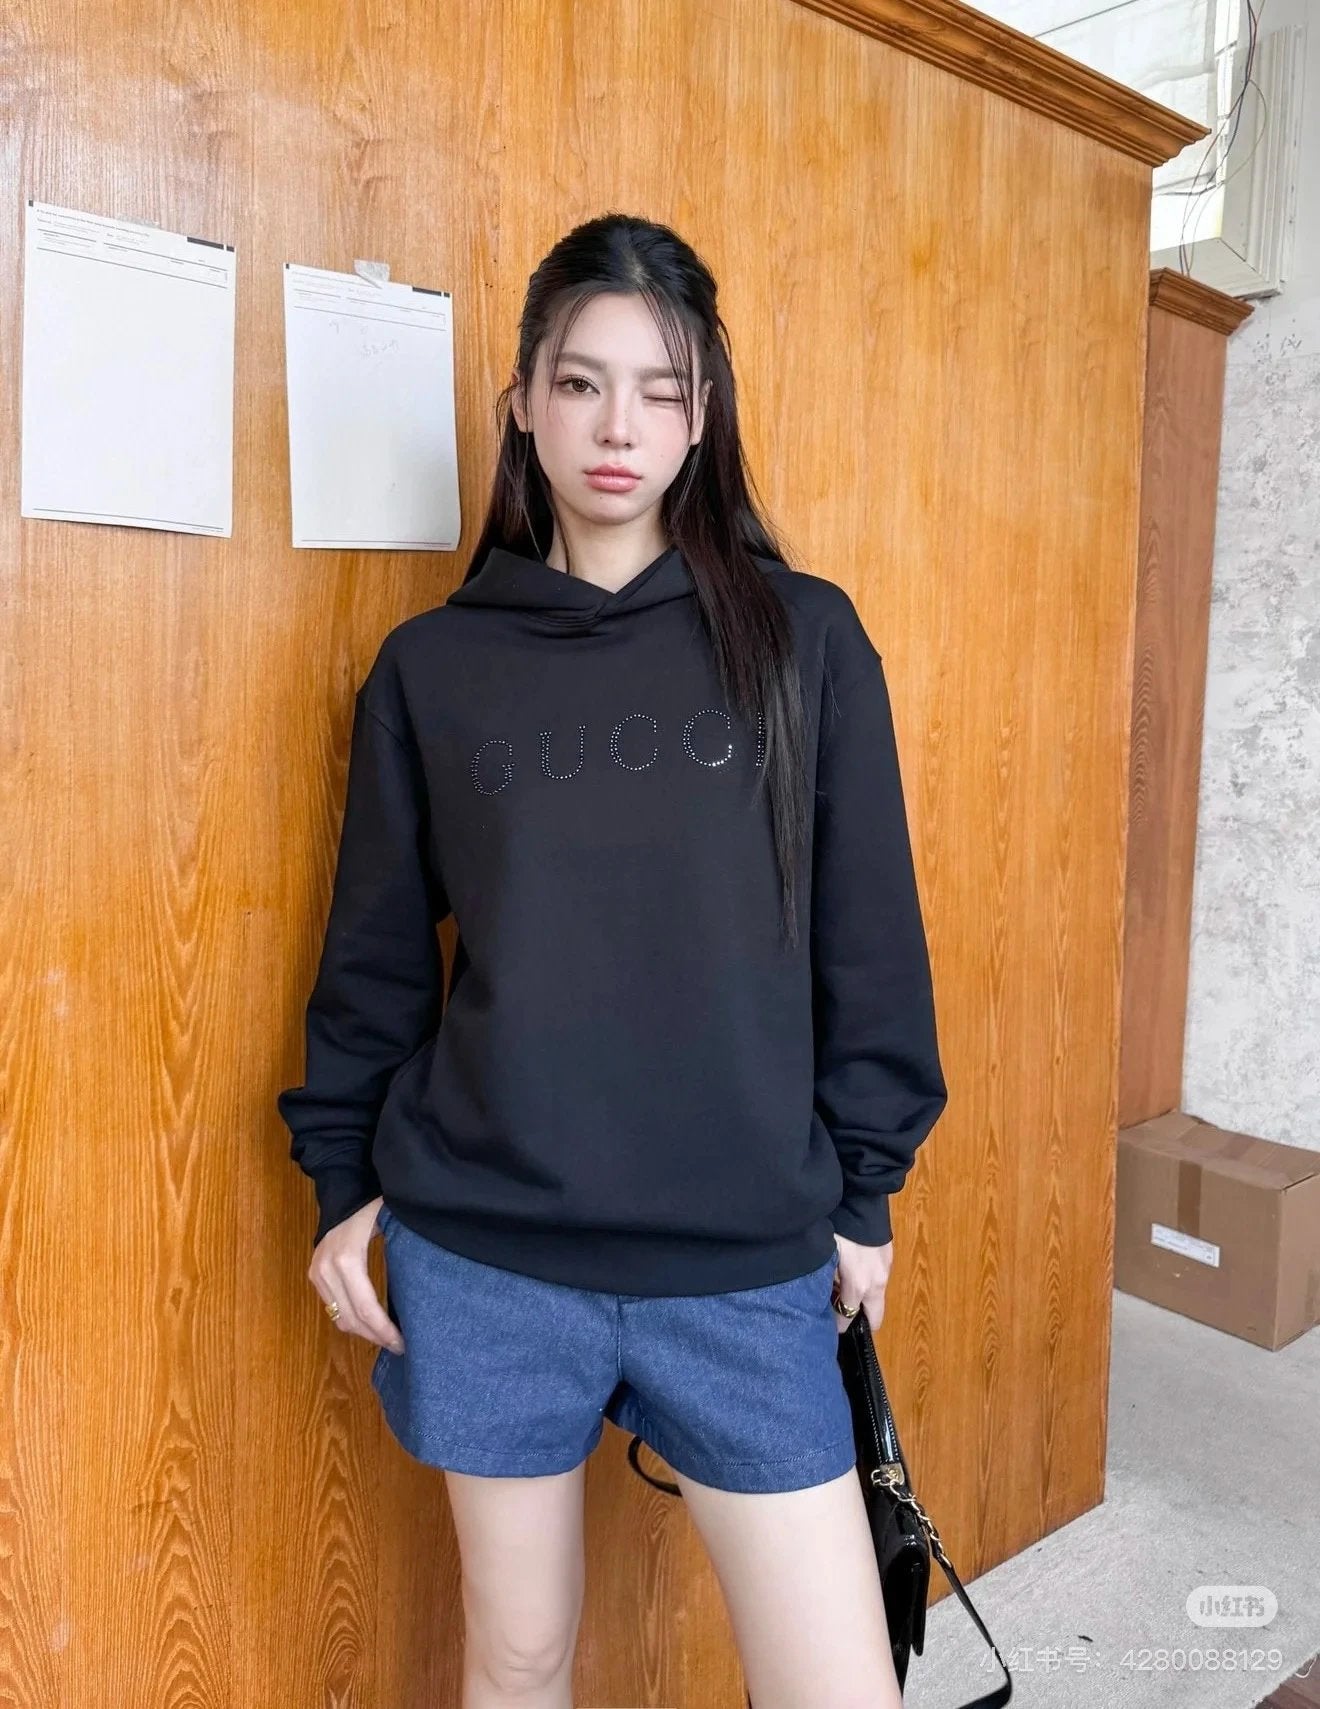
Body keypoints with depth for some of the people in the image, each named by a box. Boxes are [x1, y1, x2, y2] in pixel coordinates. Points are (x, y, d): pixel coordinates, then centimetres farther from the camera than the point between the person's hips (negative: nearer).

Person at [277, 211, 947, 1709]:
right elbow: (376, 952, 7)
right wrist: (341, 1180, 6)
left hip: (745, 1263, 0)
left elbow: (867, 934, 2)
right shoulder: (432, 667, 2)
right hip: (483, 1257, 1)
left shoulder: (803, 639, -1)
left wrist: (862, 1186, 3)